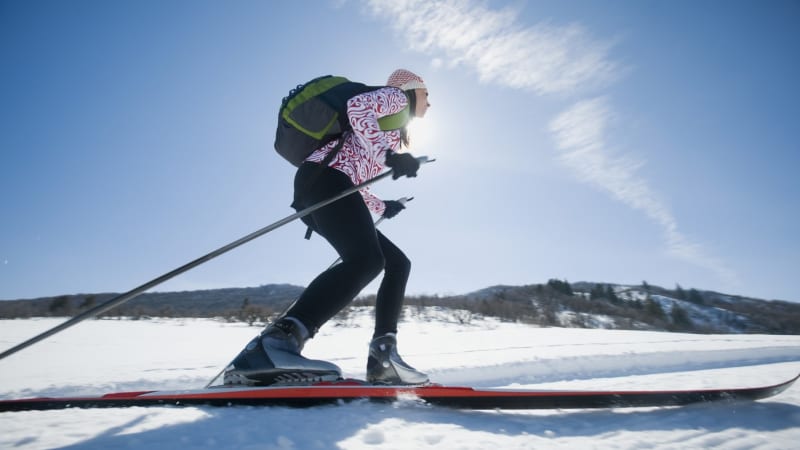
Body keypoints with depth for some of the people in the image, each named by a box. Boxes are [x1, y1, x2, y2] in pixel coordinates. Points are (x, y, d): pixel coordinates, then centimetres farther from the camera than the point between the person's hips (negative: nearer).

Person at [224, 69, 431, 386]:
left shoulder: (391, 130, 38)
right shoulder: (397, 97, 13)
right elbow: (357, 106, -11)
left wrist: (381, 207, 43)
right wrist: (388, 155, -20)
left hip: (331, 186, 10)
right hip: (325, 176, -10)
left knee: (398, 264, 7)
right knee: (367, 259, -33)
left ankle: (383, 358, -5)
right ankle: (277, 341, -47)